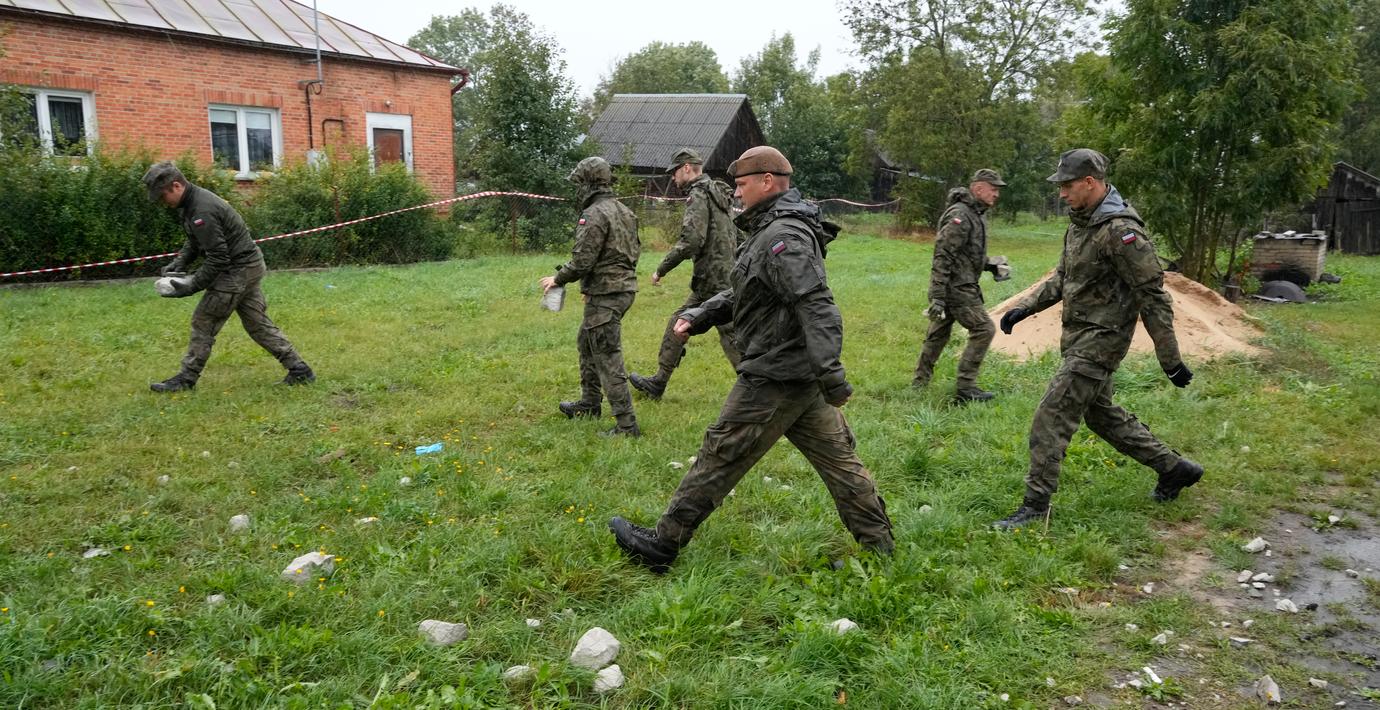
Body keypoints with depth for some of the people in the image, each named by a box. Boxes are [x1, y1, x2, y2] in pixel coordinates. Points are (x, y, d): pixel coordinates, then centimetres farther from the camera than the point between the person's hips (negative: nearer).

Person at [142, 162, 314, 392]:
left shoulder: (202, 211, -24)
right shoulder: (192, 201, 8)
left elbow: (217, 259, -24)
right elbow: (195, 242, 21)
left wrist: (191, 287, -18)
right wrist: (179, 263, 6)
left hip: (237, 271, -10)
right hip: (249, 267, 10)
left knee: (203, 322, -1)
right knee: (257, 323, 11)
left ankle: (186, 379, 9)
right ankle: (299, 370, 10)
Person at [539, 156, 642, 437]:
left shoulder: (594, 215, -17)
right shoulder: (624, 211, 12)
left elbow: (582, 260, -21)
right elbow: (635, 250, 17)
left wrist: (557, 279, -4)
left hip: (605, 295, -10)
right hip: (624, 287, 10)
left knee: (608, 358, -7)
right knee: (586, 343, 25)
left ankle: (627, 424, -6)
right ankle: (590, 403, 37)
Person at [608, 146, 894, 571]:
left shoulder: (783, 237, -17)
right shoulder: (770, 230, 18)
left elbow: (816, 305, -27)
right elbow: (742, 294, 25)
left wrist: (830, 371, -33)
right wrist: (700, 316, 12)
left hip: (775, 376, -10)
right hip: (803, 376, 10)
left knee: (720, 457, -1)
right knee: (838, 458, 11)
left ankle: (663, 544, 11)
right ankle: (878, 548, 18)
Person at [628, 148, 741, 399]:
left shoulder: (699, 195, -11)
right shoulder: (719, 194, 18)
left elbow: (691, 240, -22)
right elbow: (740, 236, 21)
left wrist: (661, 270, -15)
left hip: (714, 280, -10)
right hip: (728, 275, 10)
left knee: (731, 336, -7)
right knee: (678, 325, 15)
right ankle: (658, 383, 23)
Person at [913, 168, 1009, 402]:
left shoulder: (977, 214, 13)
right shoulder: (960, 216, -18)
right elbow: (943, 256, -23)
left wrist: (991, 265, 10)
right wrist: (938, 296, -25)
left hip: (961, 285, 10)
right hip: (956, 286, -10)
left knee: (938, 334, 15)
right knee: (983, 329, -9)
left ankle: (919, 383, 25)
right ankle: (966, 388, -5)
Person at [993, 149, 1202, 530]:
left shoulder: (1120, 230, -21)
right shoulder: (1080, 222, 9)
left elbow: (1153, 296, -19)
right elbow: (1062, 278, 21)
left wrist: (1171, 361, -17)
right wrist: (1025, 308, 10)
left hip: (1099, 341, -10)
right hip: (1078, 338, 10)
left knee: (1052, 417, -10)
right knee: (1101, 413, 20)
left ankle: (1036, 505, -1)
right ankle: (1175, 469, 35)